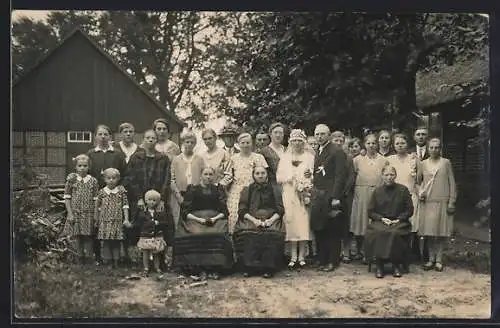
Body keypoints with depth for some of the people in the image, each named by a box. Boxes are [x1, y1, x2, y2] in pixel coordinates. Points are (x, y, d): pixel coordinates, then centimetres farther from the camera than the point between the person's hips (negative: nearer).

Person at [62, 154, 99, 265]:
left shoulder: (93, 181, 2)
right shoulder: (71, 181, 1)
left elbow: (96, 200, 4)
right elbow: (67, 198, 2)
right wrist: (70, 214, -5)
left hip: (89, 214, 0)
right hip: (76, 213, 0)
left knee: (88, 237, 1)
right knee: (78, 237, 7)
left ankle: (89, 258, 9)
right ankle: (80, 258, 18)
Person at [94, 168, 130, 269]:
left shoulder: (121, 191, 1)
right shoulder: (102, 192, 3)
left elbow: (125, 206, 0)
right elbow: (97, 207, 12)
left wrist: (126, 219, -6)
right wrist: (96, 220, 14)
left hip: (117, 221, 0)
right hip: (105, 221, 0)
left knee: (116, 242, 3)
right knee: (106, 242, -1)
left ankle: (116, 262, 12)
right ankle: (108, 262, 8)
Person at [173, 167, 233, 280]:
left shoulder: (218, 190, 16)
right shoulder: (192, 190, 11)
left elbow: (224, 211, 11)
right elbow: (185, 211, 4)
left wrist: (215, 218, -9)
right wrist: (199, 219, -11)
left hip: (215, 219, 1)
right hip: (195, 219, -1)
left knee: (218, 236, -33)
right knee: (196, 237, -34)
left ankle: (215, 269, -25)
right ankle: (201, 269, -26)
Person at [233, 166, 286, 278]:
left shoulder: (274, 189, 14)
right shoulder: (247, 190, 14)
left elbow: (280, 209, 7)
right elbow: (242, 210, 5)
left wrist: (271, 220, -12)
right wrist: (254, 220, -13)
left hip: (271, 219, 0)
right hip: (251, 219, 0)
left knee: (272, 234, -35)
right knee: (245, 233, -34)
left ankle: (268, 268, -27)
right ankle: (248, 267, -25)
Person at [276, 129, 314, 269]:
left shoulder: (309, 157, 9)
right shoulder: (285, 157, 14)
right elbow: (279, 177, 8)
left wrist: (308, 181, -13)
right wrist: (289, 178, -8)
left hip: (304, 194, -1)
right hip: (289, 194, 1)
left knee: (304, 224, -5)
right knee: (291, 223, -3)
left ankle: (302, 257, 1)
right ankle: (293, 257, 2)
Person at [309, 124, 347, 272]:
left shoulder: (337, 152, -8)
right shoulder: (318, 152, 16)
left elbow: (340, 176, -14)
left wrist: (335, 197, -19)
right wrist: (311, 175, -1)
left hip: (330, 195, -7)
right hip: (317, 195, 7)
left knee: (332, 230, 1)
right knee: (318, 228, 11)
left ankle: (333, 261, 11)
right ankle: (321, 259, 22)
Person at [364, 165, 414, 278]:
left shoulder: (403, 190, 7)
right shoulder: (377, 191, 10)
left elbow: (409, 210, 6)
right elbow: (370, 212, 10)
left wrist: (398, 219, -7)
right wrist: (382, 218, -6)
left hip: (399, 222, -1)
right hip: (380, 221, 1)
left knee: (395, 233, -34)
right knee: (377, 233, -32)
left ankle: (396, 266, -20)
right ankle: (379, 266, -23)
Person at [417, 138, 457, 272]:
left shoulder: (446, 162, 4)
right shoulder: (423, 163, 8)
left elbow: (452, 183, 3)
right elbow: (418, 180, 19)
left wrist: (451, 202, -3)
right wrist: (420, 193, 1)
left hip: (442, 202, -2)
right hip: (427, 202, 2)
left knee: (441, 231, 0)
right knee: (428, 231, 2)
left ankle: (439, 260, 7)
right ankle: (431, 259, 11)